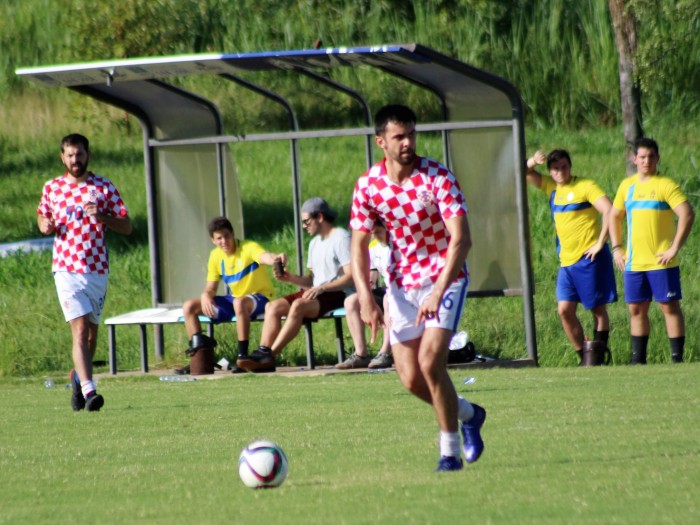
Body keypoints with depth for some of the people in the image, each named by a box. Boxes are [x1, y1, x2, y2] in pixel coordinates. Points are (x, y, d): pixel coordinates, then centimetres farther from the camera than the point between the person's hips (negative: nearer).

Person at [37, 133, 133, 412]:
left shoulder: (104, 187, 1)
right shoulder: (52, 188, 5)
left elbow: (126, 226, 0)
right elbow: (42, 214, 21)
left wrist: (102, 217, -18)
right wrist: (44, 225, -3)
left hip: (97, 270, 2)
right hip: (67, 269, -2)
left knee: (91, 330, 14)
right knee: (80, 329, -15)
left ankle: (79, 376, 39)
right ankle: (88, 390, -22)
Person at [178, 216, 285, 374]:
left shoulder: (248, 248, -19)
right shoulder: (215, 256, 0)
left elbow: (264, 256, -42)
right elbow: (211, 288, 6)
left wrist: (275, 259, -67)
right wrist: (205, 296, -19)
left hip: (259, 298, -7)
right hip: (234, 299, 7)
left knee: (239, 302, -42)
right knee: (189, 307, -2)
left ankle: (242, 356, -34)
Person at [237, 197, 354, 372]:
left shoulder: (341, 238, -7)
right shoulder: (315, 243, 22)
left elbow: (351, 276, -16)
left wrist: (321, 288, -23)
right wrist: (291, 278, 1)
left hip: (338, 294, -9)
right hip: (316, 293, 9)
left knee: (298, 305, -33)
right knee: (273, 306, -7)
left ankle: (268, 356, -33)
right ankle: (263, 353, -22)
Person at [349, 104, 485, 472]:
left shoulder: (438, 178, -18)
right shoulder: (368, 185, -5)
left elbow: (461, 239, -24)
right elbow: (359, 244, 2)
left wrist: (438, 293, -33)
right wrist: (365, 298, -11)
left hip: (445, 278, -4)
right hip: (402, 283, 4)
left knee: (430, 361, -20)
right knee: (410, 379, 0)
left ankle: (450, 452, -6)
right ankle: (467, 414, 30)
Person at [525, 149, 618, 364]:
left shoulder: (585, 186, -7)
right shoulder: (552, 187, 12)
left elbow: (609, 211, -16)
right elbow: (525, 173, 18)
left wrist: (600, 243, -16)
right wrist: (533, 161, -5)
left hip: (589, 258, -7)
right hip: (566, 261, 7)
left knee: (598, 309, 0)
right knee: (565, 310, -1)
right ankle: (584, 358, 6)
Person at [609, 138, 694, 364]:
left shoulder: (666, 185, -7)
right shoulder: (627, 186, 11)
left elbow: (687, 214, -15)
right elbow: (615, 216, 24)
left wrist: (675, 248, -18)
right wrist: (616, 248, 13)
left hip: (660, 261, -6)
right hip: (633, 261, 6)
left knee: (670, 306, -4)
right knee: (636, 309, 8)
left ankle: (677, 358, -2)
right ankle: (638, 359, 15)